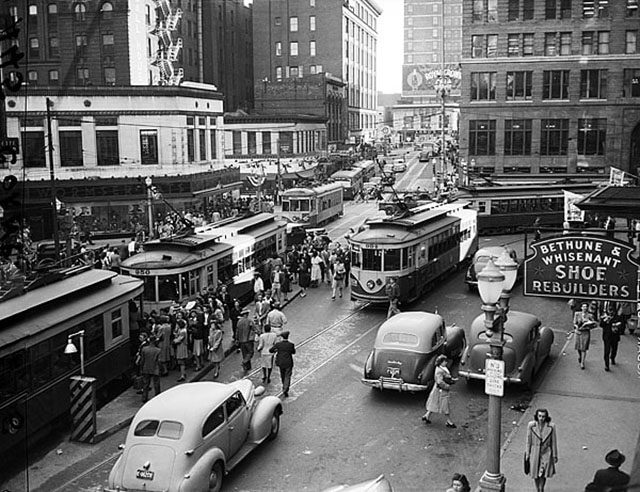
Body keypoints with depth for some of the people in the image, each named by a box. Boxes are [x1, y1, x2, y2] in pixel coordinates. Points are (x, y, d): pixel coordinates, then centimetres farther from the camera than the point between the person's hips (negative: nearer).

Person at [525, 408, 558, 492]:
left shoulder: (551, 426, -15)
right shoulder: (531, 425, -15)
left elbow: (554, 441, -5)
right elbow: (528, 440, -6)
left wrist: (555, 456, 0)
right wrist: (527, 454, -2)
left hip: (546, 453, -1)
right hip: (534, 453, 1)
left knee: (543, 474, 2)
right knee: (535, 474, 11)